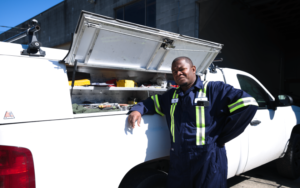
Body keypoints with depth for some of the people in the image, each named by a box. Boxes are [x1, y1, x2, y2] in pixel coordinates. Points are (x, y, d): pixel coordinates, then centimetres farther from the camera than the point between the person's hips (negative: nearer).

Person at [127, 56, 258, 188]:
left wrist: (220, 139, -11)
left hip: (208, 163, -4)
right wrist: (137, 109, -1)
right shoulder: (171, 96, 12)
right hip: (178, 163, 5)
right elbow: (152, 102, 25)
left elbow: (248, 104, -13)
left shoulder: (215, 89, -6)